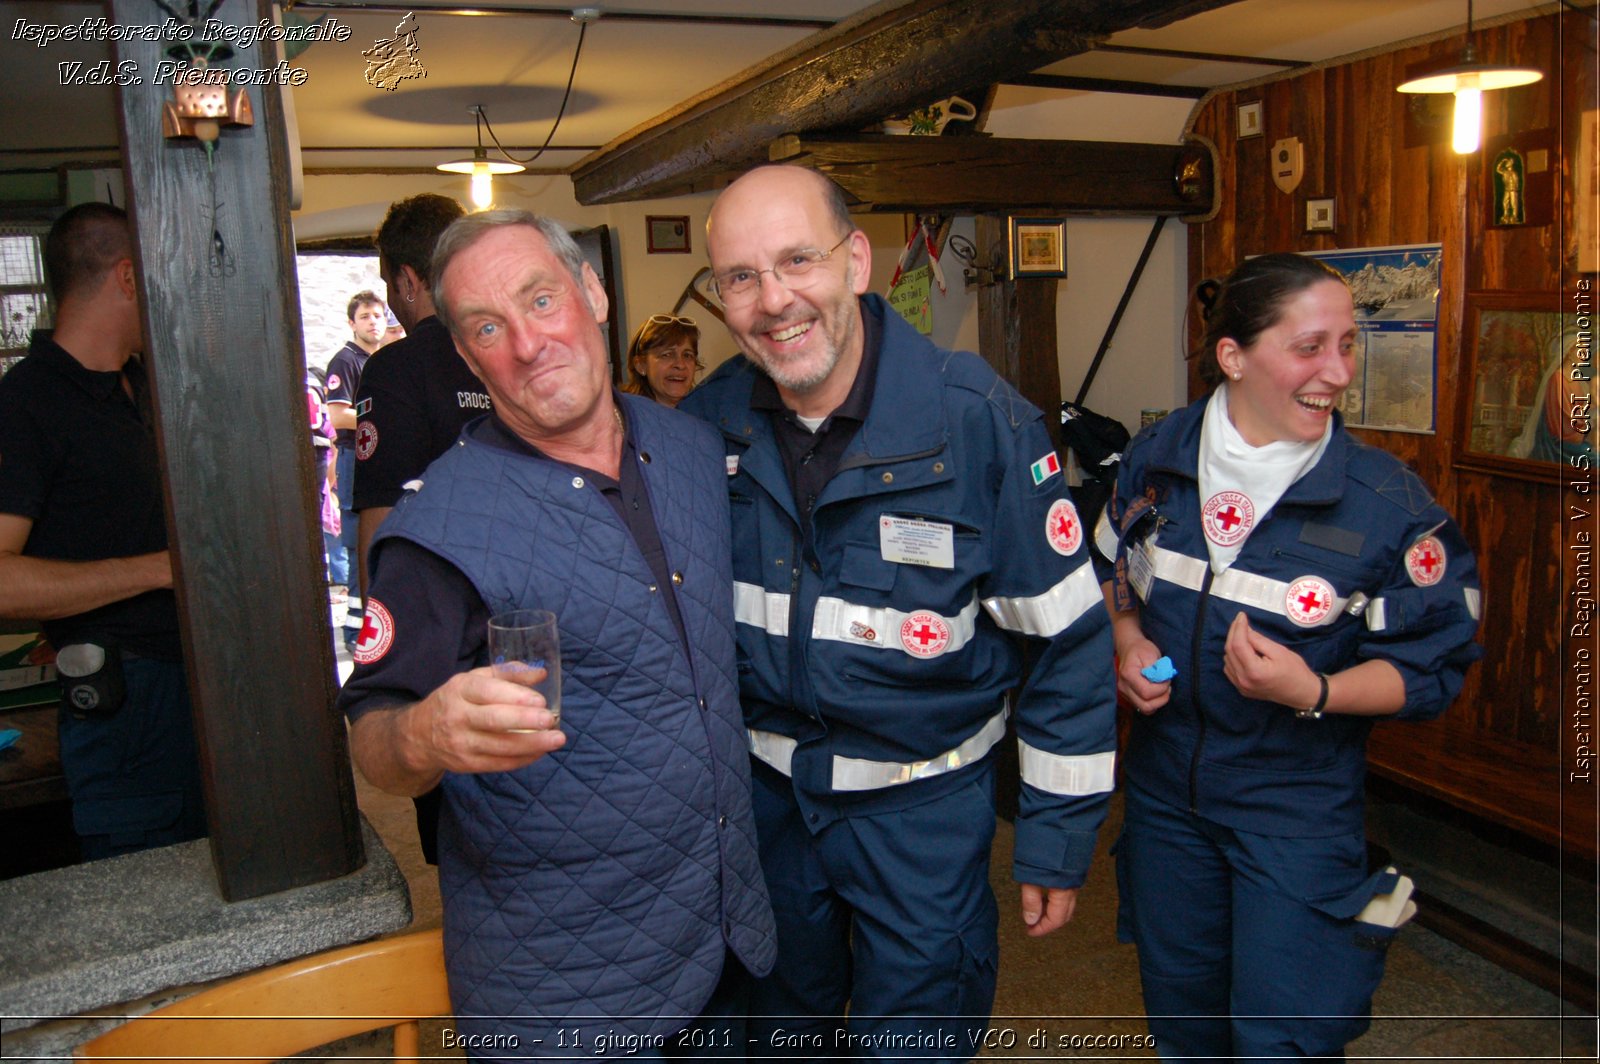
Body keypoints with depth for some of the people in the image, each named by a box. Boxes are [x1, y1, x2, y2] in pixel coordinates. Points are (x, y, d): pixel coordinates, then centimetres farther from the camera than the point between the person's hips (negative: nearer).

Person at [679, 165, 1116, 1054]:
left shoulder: (979, 419, -20)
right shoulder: (704, 424, -9)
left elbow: (1066, 637, -13)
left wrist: (1059, 839, -8)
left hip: (926, 804, -3)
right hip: (763, 791, 4)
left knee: (916, 1035, 16)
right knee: (778, 1024, 25)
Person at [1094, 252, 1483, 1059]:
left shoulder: (1388, 500, -16)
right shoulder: (1157, 456, -6)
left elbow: (1430, 670, -10)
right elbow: (1110, 570, 12)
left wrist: (1314, 693, -26)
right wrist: (1127, 643, -7)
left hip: (1298, 803, -3)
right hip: (1165, 781, 4)